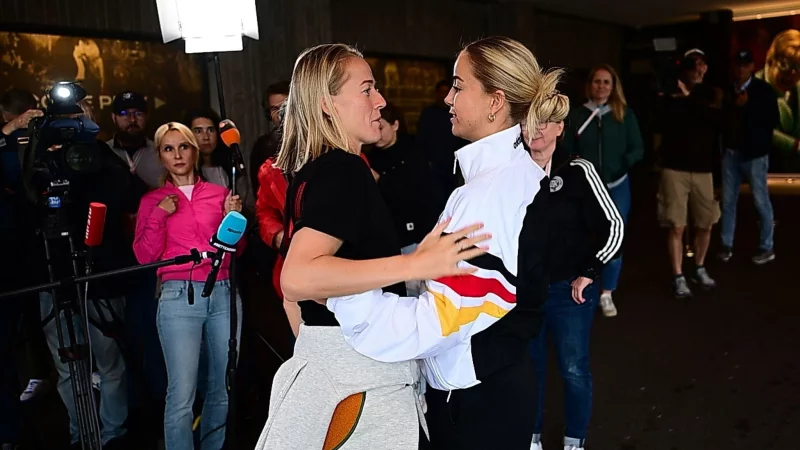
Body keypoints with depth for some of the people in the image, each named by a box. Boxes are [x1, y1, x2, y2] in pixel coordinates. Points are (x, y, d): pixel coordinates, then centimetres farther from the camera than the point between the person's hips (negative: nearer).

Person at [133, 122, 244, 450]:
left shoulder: (219, 193, 12)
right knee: (181, 396, -8)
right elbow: (145, 257, 3)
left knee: (223, 389, 9)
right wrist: (159, 215, -6)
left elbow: (236, 249, 13)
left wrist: (233, 217, -3)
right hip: (179, 297, -2)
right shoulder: (153, 200, 10)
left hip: (224, 294, 2)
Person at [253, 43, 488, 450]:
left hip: (334, 359, 9)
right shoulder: (344, 170, -20)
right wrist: (415, 264, -35)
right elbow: (296, 279, -34)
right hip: (357, 371, -9)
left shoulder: (313, 169, 10)